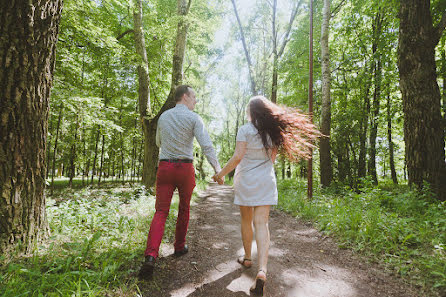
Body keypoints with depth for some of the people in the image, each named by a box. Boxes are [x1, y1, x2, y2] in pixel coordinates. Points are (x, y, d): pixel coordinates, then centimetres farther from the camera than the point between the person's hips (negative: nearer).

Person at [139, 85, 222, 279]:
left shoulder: (163, 117, 11)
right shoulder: (194, 118, -3)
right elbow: (206, 146, -14)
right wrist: (218, 169, -13)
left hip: (165, 167, 3)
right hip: (185, 169, -2)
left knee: (161, 212, 0)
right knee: (184, 208, 18)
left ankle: (151, 256, -15)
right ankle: (179, 246, 31)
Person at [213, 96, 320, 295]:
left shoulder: (245, 130, -9)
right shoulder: (272, 132, 5)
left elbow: (237, 157, -16)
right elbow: (272, 158, 11)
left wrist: (221, 174, -6)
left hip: (246, 181, -3)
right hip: (266, 182, 3)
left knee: (246, 221, 14)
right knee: (261, 224, -2)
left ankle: (247, 258, 30)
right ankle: (262, 270, -13)